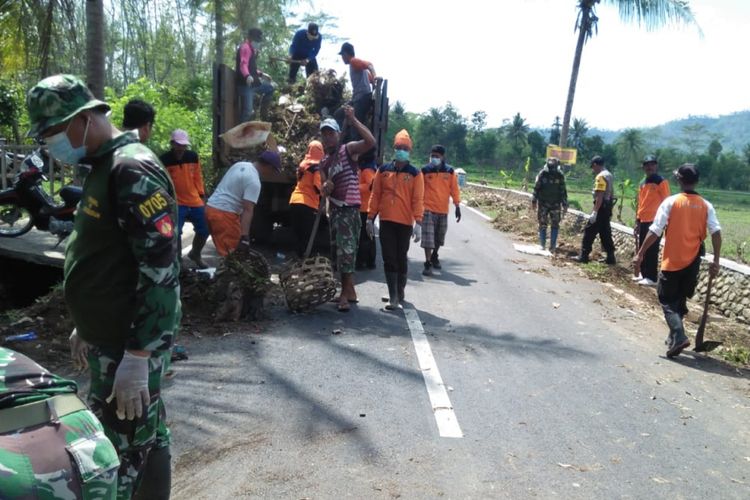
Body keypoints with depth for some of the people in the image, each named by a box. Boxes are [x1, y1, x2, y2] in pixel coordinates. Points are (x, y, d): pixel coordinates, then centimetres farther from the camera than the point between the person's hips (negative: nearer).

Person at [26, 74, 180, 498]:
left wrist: (137, 357, -23)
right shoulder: (104, 167, 14)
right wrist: (88, 326, 24)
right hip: (109, 337, 10)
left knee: (123, 448, -1)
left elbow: (160, 270, -23)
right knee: (144, 435, 19)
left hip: (130, 344, -10)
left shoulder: (133, 170, -18)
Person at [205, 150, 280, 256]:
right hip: (224, 213, -9)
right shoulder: (254, 181, -15)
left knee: (226, 251, 17)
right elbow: (248, 210, -22)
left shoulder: (241, 164, 12)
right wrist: (244, 237, -26)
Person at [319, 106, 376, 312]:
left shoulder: (349, 149, -4)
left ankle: (347, 292, -10)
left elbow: (370, 141, -23)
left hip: (349, 208, -8)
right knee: (338, 251, 13)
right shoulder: (324, 162, 15)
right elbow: (324, 189, 8)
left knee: (346, 249, -14)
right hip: (335, 209, 8)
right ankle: (348, 290, 24)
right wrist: (325, 187, -16)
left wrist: (353, 120, -23)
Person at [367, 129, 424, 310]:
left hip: (405, 222, -2)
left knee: (401, 258, 10)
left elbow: (418, 199, -6)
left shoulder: (415, 173, -1)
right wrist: (370, 218, 6)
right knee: (389, 259, 1)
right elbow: (375, 195, 8)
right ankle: (393, 297, 4)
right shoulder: (383, 170, 6)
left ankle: (400, 292, 26)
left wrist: (418, 222, -13)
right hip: (386, 221, 2)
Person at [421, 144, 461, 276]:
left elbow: (454, 189, 4)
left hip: (443, 210, 3)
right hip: (428, 209, -3)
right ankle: (428, 264, -7)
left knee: (439, 237, 17)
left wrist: (457, 206, 2)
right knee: (428, 237, -10)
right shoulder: (425, 170, -3)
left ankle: (434, 257, 39)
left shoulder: (449, 171, 1)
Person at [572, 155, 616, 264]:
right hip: (607, 207, 9)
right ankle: (610, 257, 13)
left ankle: (583, 256, -1)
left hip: (601, 207, -9)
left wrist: (594, 212, -24)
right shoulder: (608, 175, 15)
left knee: (589, 231, -3)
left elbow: (600, 196, -23)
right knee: (605, 232, 12)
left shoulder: (600, 176, -16)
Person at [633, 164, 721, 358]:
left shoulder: (670, 202, -10)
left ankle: (679, 336, -14)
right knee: (680, 299, 20)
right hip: (692, 262, 4)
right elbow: (716, 233, -6)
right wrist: (716, 261, -2)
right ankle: (674, 336, 27)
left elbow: (654, 232, -13)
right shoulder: (706, 206, 2)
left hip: (672, 261, -4)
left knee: (667, 300, 4)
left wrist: (640, 254, -8)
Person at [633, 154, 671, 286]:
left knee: (652, 250, -4)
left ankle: (652, 278, 1)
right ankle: (643, 274, 22)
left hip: (655, 221, -7)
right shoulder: (642, 183, 14)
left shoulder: (662, 182, -7)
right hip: (643, 221, 7)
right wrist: (637, 221, 17)